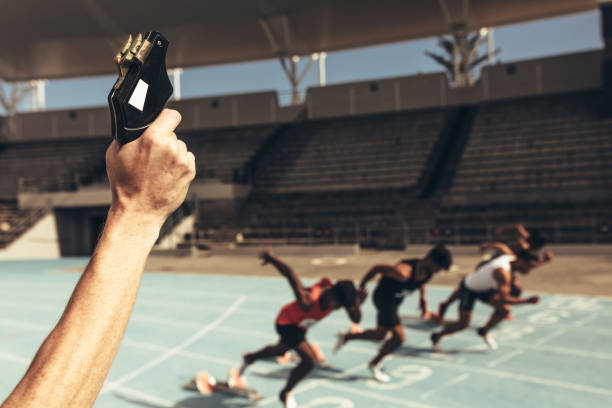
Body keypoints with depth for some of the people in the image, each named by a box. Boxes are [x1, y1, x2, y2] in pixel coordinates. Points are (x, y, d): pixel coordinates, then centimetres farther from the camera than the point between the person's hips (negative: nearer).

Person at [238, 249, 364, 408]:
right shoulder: (308, 299, -43)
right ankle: (286, 393, 4)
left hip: (299, 326, 8)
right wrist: (272, 258, -28)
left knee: (280, 350, 32)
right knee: (310, 360, -21)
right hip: (287, 322, -8)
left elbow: (356, 320, -19)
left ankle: (249, 358, 61)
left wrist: (356, 306, -40)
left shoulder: (339, 296, -25)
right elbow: (289, 273, -39)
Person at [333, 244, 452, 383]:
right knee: (399, 337, -10)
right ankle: (375, 364, 11)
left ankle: (346, 337, 36)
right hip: (384, 298, -9)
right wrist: (362, 285, -14)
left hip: (395, 300, 9)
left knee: (379, 335, 18)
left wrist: (423, 298, 8)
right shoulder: (405, 272, -35)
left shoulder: (428, 271, -10)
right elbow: (377, 268, -26)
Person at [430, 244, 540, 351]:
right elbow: (504, 299, -39)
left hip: (484, 287, 8)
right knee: (463, 325, -2)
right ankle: (437, 336, 24)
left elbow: (500, 246, 10)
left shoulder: (511, 256, -12)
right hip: (468, 289, -8)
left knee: (505, 310, -8)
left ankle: (484, 331, 17)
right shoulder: (503, 272, -37)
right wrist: (527, 301, -37)